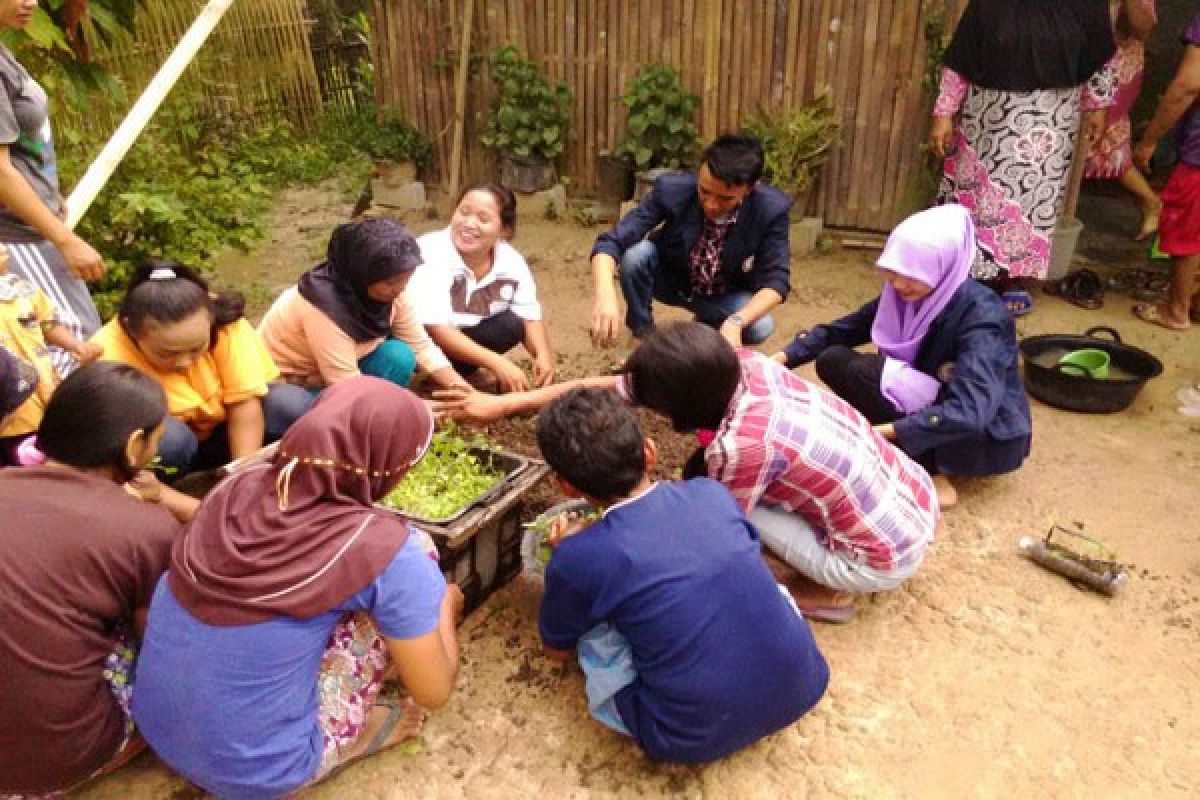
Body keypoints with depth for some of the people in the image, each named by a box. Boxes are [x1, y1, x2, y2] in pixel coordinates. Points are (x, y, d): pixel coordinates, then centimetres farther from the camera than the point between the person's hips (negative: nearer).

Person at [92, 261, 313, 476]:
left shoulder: (225, 323, -24)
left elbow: (245, 402, -23)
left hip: (221, 435, 2)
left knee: (295, 405, -23)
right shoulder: (108, 357, -30)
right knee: (169, 438, -37)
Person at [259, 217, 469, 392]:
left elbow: (422, 346, -9)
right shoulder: (325, 305, -35)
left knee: (399, 356, -20)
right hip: (284, 386, -6)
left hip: (340, 375, 7)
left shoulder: (390, 291, -15)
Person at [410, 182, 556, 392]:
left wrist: (543, 355, -27)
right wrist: (497, 363, -40)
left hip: (463, 334, 5)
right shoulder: (431, 255, -30)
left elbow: (530, 314, -6)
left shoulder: (512, 260, -13)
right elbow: (435, 328, -34)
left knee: (513, 324, -19)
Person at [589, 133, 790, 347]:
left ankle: (706, 325, 6)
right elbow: (611, 242, -32)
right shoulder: (672, 189, -30)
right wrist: (605, 295, -53)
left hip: (724, 296, 1)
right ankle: (645, 340, -7)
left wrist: (736, 321, -43)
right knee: (635, 254, -32)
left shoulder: (771, 209, -27)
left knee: (760, 327, -29)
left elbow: (776, 280, -24)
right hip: (668, 280, -1)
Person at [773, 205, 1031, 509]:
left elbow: (969, 413, -38)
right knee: (832, 359, -8)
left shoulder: (981, 316, -26)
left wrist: (880, 432, -45)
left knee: (860, 371, -26)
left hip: (989, 437, -7)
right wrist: (780, 359, -15)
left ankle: (931, 475, -13)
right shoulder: (903, 296, -6)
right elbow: (838, 331, 1)